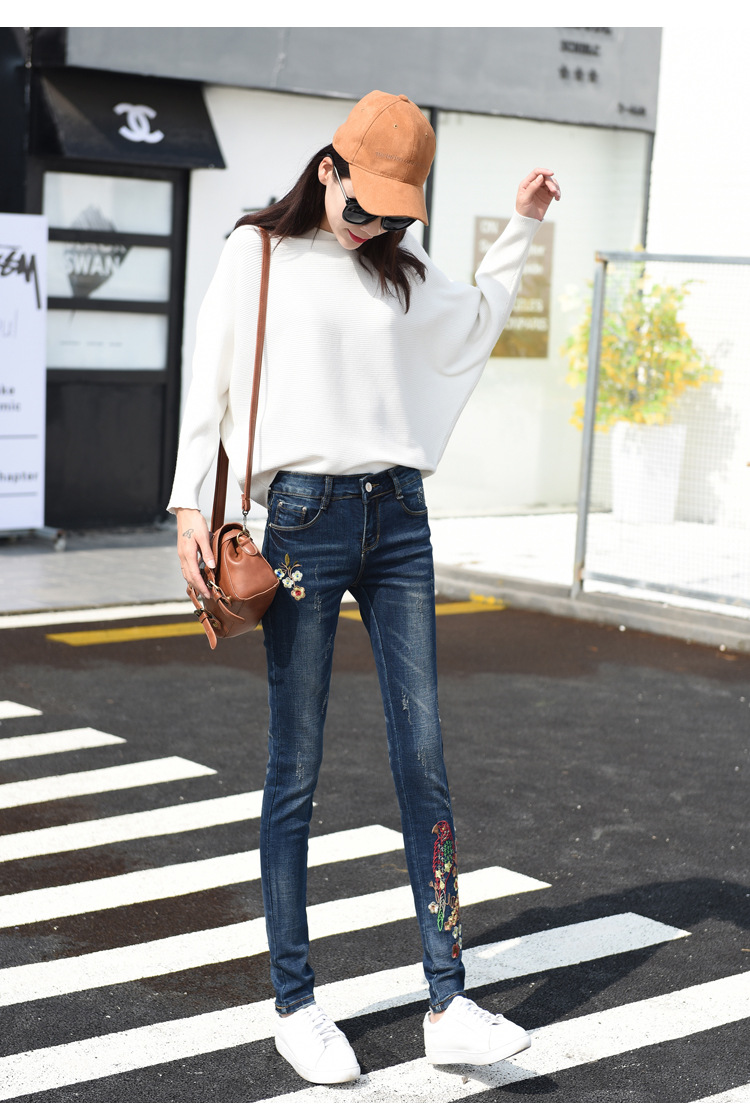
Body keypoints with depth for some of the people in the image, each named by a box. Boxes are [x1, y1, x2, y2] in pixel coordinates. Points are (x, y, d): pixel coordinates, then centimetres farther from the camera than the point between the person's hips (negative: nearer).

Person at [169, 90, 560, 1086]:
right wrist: (188, 501, -9)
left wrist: (522, 227, 26)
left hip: (398, 519, 4)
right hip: (305, 516, -4)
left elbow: (477, 318, 35)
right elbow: (210, 379, 0)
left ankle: (448, 1006, 2)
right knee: (295, 772, -1)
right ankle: (295, 1004, 10)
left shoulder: (399, 272, 16)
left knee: (424, 759, -1)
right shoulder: (259, 254, 4)